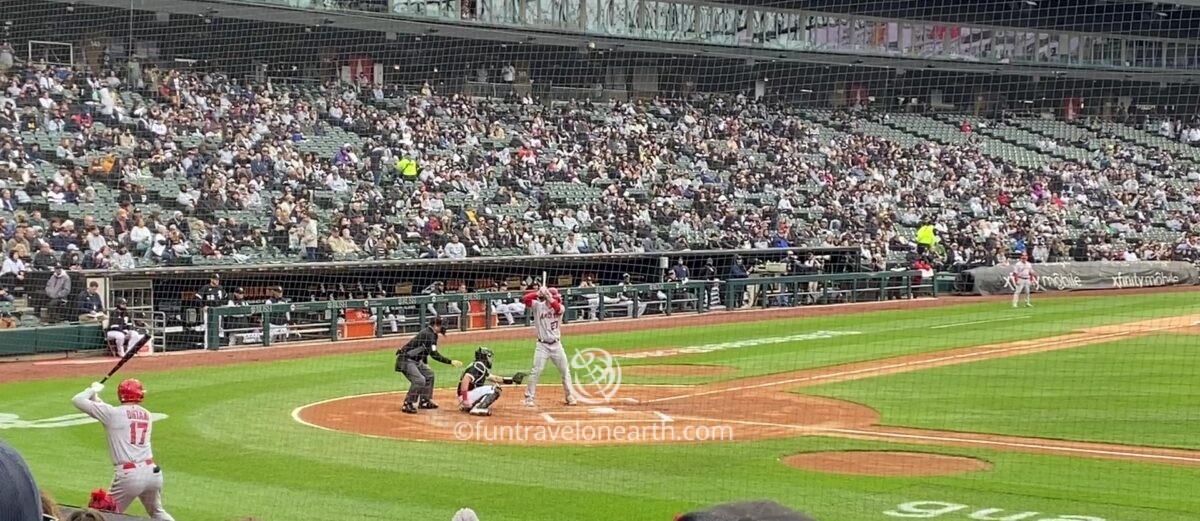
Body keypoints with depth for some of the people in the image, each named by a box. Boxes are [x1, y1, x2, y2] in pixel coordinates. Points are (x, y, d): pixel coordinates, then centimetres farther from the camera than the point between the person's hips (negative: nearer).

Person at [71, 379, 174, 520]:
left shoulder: (113, 413, -3)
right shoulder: (147, 415, 13)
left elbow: (77, 400, 1)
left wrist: (93, 389, 18)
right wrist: (98, 399, 26)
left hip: (128, 475, -5)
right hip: (153, 472, 5)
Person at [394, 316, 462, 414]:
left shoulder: (429, 333, 9)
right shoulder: (429, 335, -22)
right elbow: (434, 354, -29)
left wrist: (425, 365, 26)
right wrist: (451, 362, -30)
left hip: (415, 360, 11)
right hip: (406, 360, -11)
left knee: (429, 374, 21)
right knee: (419, 380, -26)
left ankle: (424, 401, 27)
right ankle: (408, 405, -19)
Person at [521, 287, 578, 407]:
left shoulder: (560, 308, -1)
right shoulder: (538, 306, -5)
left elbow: (557, 307, -26)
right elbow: (525, 299, -20)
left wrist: (547, 295, -36)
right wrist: (538, 293, -32)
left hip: (556, 345, 3)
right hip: (542, 345, -3)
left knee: (565, 370, 10)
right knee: (536, 371, -10)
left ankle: (569, 396, 24)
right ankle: (529, 398, -1)